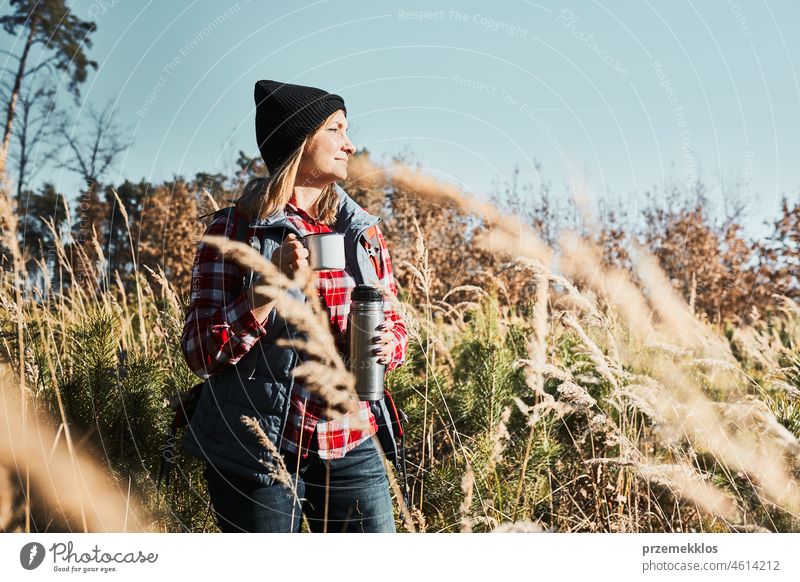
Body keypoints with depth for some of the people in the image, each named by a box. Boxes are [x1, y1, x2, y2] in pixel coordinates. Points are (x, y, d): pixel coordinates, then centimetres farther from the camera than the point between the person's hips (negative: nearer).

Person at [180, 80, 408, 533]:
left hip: (352, 447, 4)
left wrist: (388, 345, -10)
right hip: (255, 451, -3)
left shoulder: (363, 228, 7)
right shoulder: (235, 229, -5)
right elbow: (200, 353, -9)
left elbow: (395, 323, 14)